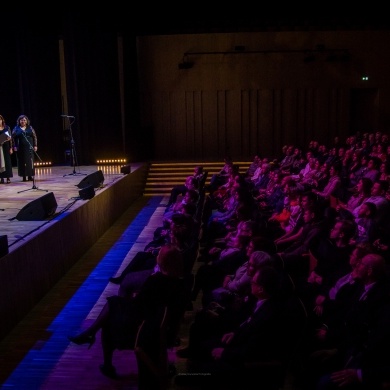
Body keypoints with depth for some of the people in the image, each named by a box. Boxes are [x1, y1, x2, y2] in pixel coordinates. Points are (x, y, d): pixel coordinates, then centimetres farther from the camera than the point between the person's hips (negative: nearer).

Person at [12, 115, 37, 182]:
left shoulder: (30, 128, 8)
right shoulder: (16, 128, 5)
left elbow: (34, 137, 7)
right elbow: (13, 138, 2)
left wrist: (35, 145, 1)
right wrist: (14, 146, -7)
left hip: (29, 147, 1)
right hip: (20, 148, -1)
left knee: (30, 161, -2)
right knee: (22, 162, 0)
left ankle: (30, 176, 4)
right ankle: (24, 176, 5)